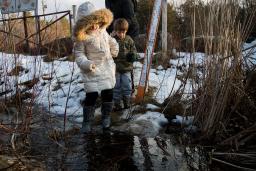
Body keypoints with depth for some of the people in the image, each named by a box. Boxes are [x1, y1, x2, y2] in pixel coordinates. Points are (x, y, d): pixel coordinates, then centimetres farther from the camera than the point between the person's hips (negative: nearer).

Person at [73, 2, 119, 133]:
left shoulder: (102, 30, 4)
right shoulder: (81, 37, -13)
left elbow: (111, 42, 24)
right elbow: (79, 54, -12)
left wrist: (114, 51, 21)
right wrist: (86, 64, -28)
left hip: (107, 67, 5)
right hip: (92, 71, -5)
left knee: (107, 93, 7)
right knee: (91, 95, -8)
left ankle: (106, 117, 27)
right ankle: (87, 121, 9)